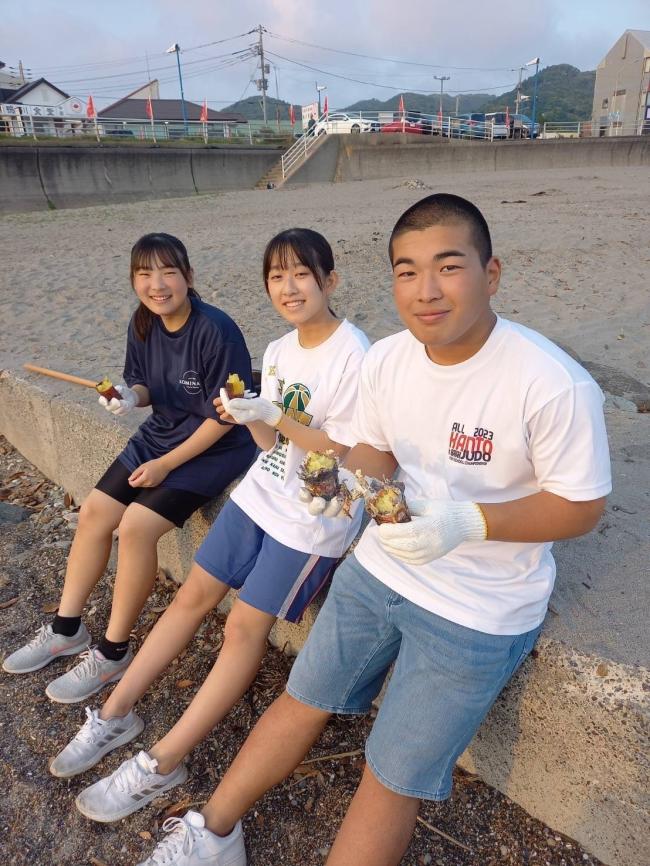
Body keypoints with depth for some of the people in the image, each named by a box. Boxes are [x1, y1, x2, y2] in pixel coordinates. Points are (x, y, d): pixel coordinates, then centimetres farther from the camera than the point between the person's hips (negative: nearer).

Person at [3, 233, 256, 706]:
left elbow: (225, 416, -21)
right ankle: (66, 628, 21)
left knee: (136, 526, -20)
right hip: (160, 433, 8)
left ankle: (113, 653, 0)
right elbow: (147, 386, 11)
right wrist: (131, 396, -14)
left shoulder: (215, 330, -24)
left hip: (215, 447, -8)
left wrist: (166, 464, -17)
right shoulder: (143, 324, -2)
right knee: (94, 512, 1)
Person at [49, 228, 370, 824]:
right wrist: (247, 417, -13)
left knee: (246, 624, -3)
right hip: (263, 490, 7)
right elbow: (274, 442, 8)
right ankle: (116, 714, 23)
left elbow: (348, 456, -17)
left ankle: (161, 764, 10)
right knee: (194, 594, 8)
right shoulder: (278, 350, 5)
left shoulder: (353, 356, -18)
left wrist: (275, 416, -24)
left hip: (316, 512, -7)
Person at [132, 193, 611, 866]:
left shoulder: (554, 385, -26)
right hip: (380, 566, 5)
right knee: (302, 701, 17)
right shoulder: (385, 359, -8)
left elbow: (582, 508, -15)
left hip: (477, 612, -4)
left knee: (393, 777, 9)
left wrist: (469, 522, -29)